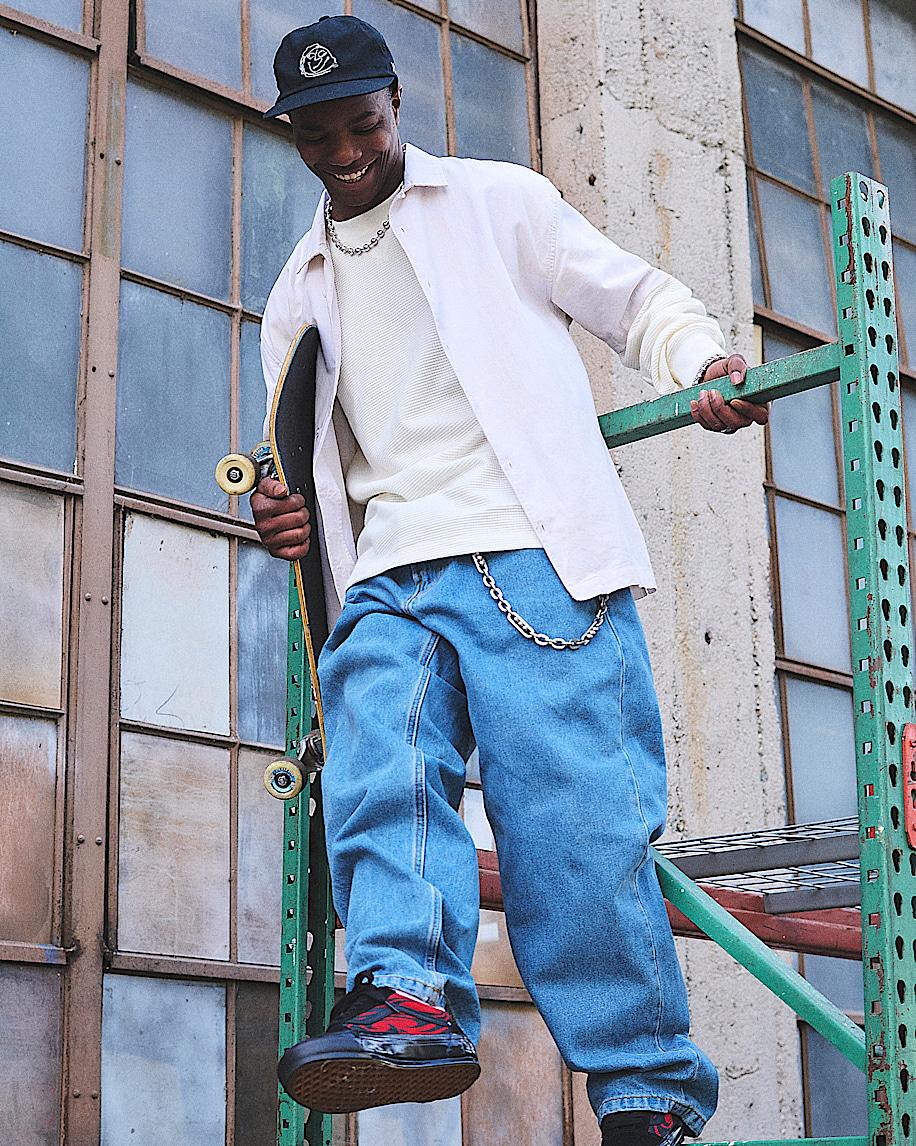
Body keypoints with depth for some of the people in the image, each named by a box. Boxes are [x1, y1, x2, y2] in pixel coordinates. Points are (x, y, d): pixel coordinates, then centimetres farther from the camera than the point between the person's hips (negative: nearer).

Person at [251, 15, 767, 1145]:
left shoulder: (498, 202, 16)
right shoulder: (298, 294, 28)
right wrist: (288, 513, 10)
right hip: (385, 576, 5)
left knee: (575, 811, -12)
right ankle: (407, 1000, -36)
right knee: (380, 777, -23)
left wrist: (703, 361, -11)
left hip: (532, 551, -4)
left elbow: (632, 298, 11)